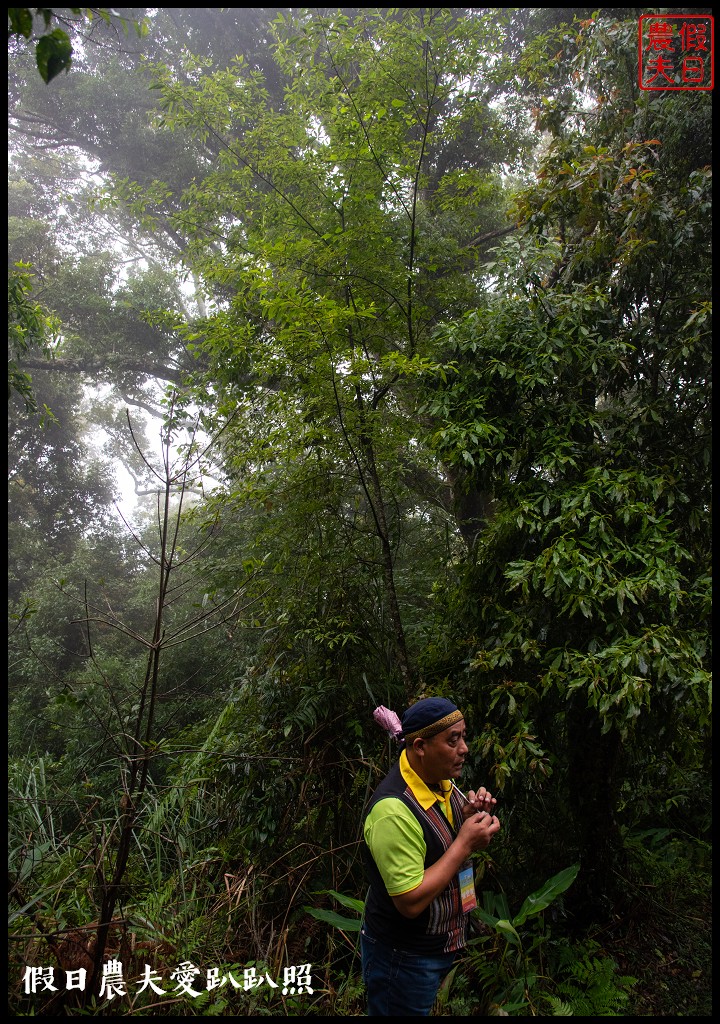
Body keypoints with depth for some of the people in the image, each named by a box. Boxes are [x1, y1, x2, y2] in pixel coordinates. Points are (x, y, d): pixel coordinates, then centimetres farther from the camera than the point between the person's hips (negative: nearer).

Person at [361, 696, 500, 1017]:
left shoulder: (441, 780, -7)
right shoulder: (393, 810, -33)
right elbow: (410, 902, -30)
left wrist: (471, 817, -13)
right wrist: (464, 843, -28)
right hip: (403, 958, -8)